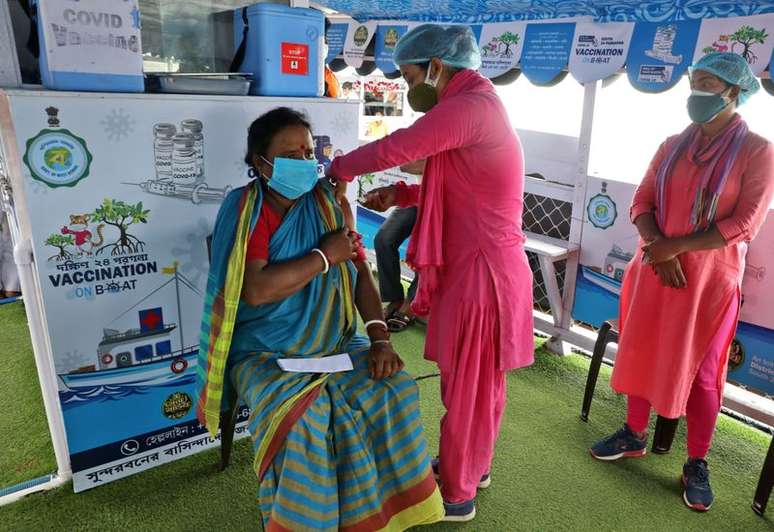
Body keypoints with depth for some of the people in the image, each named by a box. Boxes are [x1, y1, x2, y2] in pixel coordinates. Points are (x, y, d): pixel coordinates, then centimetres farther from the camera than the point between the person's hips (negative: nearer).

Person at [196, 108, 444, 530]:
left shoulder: (325, 203, 4)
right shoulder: (245, 210, -10)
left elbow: (359, 272, 1)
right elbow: (255, 290, -24)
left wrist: (379, 337, -12)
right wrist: (325, 256, -16)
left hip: (332, 341, 4)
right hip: (266, 350, -4)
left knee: (391, 389, -17)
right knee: (302, 413, -30)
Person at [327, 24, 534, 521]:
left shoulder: (469, 106, -17)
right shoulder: (479, 105, 16)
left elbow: (395, 147, -19)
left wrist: (339, 169, -2)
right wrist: (402, 194, 8)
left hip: (480, 272, -10)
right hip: (480, 266, 10)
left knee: (465, 385, 4)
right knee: (480, 379, 21)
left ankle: (457, 494, 23)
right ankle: (474, 465, 40)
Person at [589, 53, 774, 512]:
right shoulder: (672, 146, 7)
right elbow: (642, 203, 3)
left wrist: (675, 247, -17)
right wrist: (658, 250, -14)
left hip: (711, 278, -4)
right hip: (656, 268, 4)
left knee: (701, 370, 5)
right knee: (642, 351, 11)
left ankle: (697, 465, 20)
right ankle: (635, 435, 29)